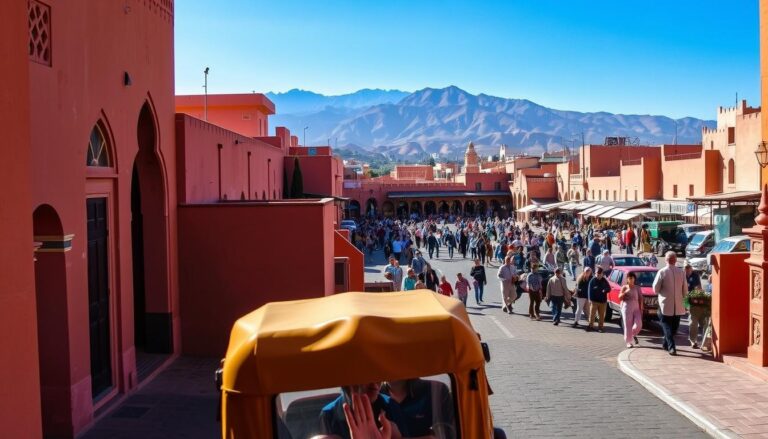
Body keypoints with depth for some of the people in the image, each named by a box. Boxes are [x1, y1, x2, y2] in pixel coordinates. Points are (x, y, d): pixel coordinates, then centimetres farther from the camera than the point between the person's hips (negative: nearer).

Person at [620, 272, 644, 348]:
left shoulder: (637, 288, 9)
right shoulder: (624, 288, 6)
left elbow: (640, 298, 6)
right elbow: (620, 298, -2)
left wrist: (641, 308, -2)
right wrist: (625, 292, -18)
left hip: (636, 308, 1)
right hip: (626, 308, -1)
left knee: (638, 325, -10)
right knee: (627, 325, -3)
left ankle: (634, 335, 21)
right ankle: (628, 342, 5)